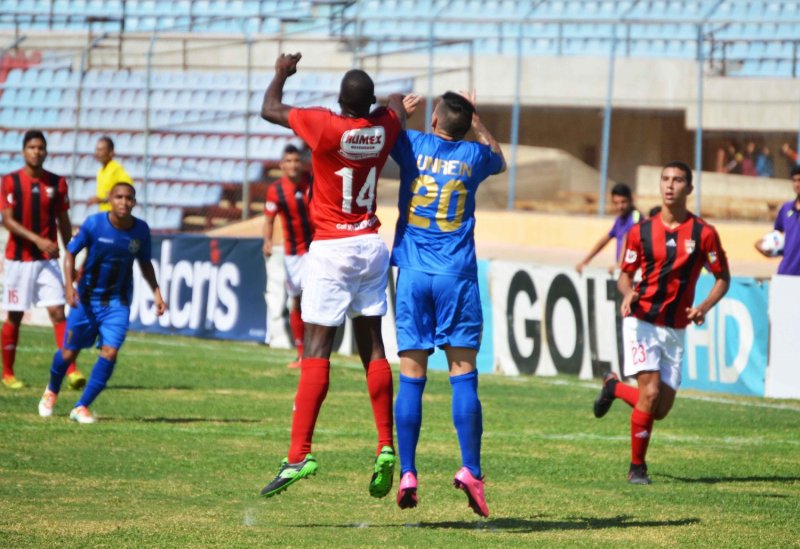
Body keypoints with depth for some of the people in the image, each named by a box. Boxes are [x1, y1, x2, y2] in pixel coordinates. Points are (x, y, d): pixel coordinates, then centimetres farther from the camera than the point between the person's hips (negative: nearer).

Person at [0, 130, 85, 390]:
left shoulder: (56, 183, 4)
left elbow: (63, 222, 11)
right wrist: (37, 239, -23)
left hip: (47, 259, 2)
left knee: (57, 312, -10)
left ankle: (71, 369, -16)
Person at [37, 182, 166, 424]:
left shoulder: (141, 230, -6)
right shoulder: (93, 224, -15)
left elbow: (145, 263, 10)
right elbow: (71, 252, -6)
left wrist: (156, 292, 2)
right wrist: (69, 285, -19)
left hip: (118, 302, 1)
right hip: (87, 298, -1)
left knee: (110, 352, -15)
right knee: (69, 352, 6)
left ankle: (82, 407, -3)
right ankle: (51, 391, 38)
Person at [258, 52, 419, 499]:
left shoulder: (324, 125, -16)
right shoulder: (385, 126, -2)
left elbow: (270, 109, 0)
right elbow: (399, 104, 24)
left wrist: (282, 73, 17)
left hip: (331, 248, -5)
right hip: (372, 244, 5)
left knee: (317, 351, -8)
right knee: (373, 346, 10)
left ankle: (301, 454, -14)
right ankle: (386, 449, 8)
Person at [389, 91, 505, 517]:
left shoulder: (412, 145, 2)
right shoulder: (474, 156, 6)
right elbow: (499, 159, 31)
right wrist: (476, 120, 38)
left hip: (413, 275, 0)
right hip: (457, 277, 0)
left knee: (411, 378, 1)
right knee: (463, 377, -2)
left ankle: (407, 474, -3)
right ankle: (470, 469, -12)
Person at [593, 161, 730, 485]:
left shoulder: (703, 233, -3)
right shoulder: (641, 232, -1)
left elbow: (722, 278, 4)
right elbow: (625, 275, 8)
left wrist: (704, 306, -14)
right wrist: (628, 294, -15)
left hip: (675, 330, 2)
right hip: (643, 322, -2)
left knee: (660, 409, 3)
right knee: (650, 392, -17)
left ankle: (614, 388, 34)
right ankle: (637, 467, -1)